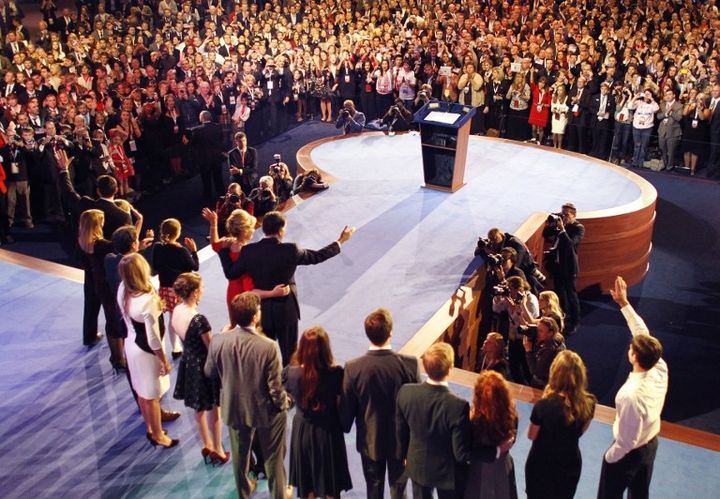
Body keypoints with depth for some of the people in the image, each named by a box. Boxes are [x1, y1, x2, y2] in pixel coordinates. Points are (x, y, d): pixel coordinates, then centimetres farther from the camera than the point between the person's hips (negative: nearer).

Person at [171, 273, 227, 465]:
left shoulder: (176, 311, -7)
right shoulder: (199, 320, -31)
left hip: (188, 363, 8)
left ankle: (207, 445, 41)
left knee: (199, 408, 24)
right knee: (213, 410, 13)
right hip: (203, 366, -8)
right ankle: (217, 451, 28)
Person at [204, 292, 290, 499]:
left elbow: (209, 372, -2)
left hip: (234, 409, 3)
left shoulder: (218, 341, -21)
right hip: (266, 411, -3)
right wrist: (284, 403, -1)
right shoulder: (269, 347, -31)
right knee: (273, 458, 22)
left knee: (240, 455, 28)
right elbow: (275, 388, -22)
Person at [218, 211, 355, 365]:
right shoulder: (290, 250, -18)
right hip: (286, 311, -3)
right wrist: (340, 241, 9)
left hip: (261, 311, 3)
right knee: (289, 354, 14)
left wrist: (224, 249, 12)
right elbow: (316, 256, -4)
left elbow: (230, 273, -1)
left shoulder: (249, 251, -11)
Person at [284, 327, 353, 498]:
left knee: (306, 480, 23)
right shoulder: (335, 373, -27)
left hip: (302, 430, 2)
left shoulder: (291, 372, -20)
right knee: (330, 479, 21)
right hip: (328, 431, -2)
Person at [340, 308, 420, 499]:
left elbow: (347, 408, -10)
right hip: (401, 438, 0)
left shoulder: (353, 368, -22)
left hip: (370, 439, 1)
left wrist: (345, 427, 12)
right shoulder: (409, 364, -23)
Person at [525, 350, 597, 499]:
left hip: (541, 465, -3)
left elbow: (531, 435, -13)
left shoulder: (544, 404, -31)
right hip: (570, 465, 3)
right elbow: (580, 431, 0)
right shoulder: (588, 402, -18)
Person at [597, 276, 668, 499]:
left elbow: (627, 440, -28)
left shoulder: (631, 395, -40)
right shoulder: (660, 369, -21)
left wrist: (609, 457, -11)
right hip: (651, 445, 6)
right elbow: (643, 333, -8)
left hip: (630, 453, -6)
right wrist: (624, 303, -6)